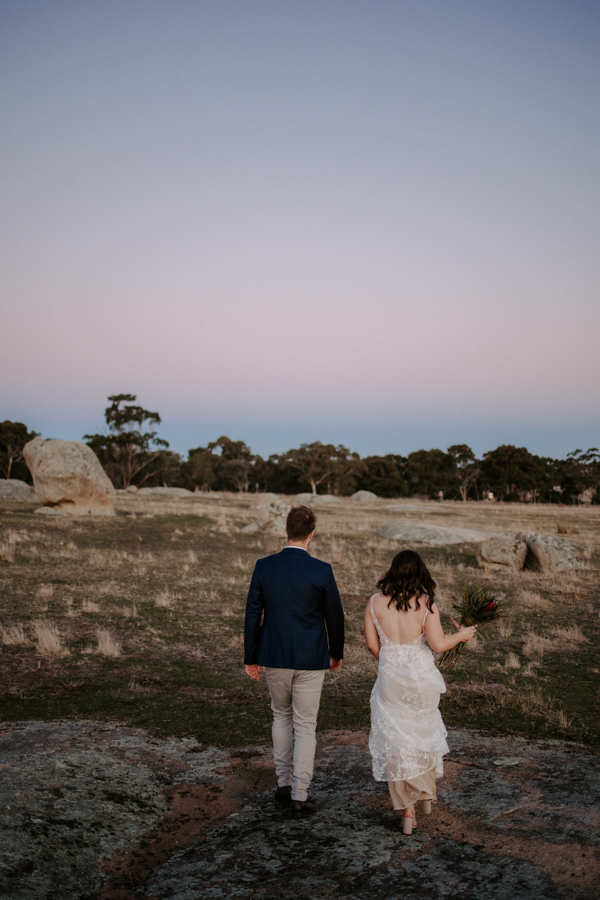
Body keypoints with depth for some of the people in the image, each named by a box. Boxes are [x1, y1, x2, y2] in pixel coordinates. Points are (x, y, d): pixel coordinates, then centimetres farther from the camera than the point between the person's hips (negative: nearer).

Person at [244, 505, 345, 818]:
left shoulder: (263, 566, -7)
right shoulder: (321, 570, -12)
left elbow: (253, 614, -2)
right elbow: (334, 615, -4)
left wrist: (250, 658, 8)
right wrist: (337, 652, 13)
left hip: (274, 656, 2)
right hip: (310, 659, -2)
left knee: (281, 716, 23)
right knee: (305, 726, 8)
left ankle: (284, 783, 28)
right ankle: (299, 797, 10)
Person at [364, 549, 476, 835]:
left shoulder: (375, 602, -6)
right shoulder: (425, 603, -12)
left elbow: (372, 643, -2)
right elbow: (438, 644, -14)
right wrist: (461, 635, 5)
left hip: (390, 679, 0)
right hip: (421, 676, 0)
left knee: (395, 740, 9)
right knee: (423, 733, 23)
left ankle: (406, 809, 10)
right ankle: (427, 793, 39)